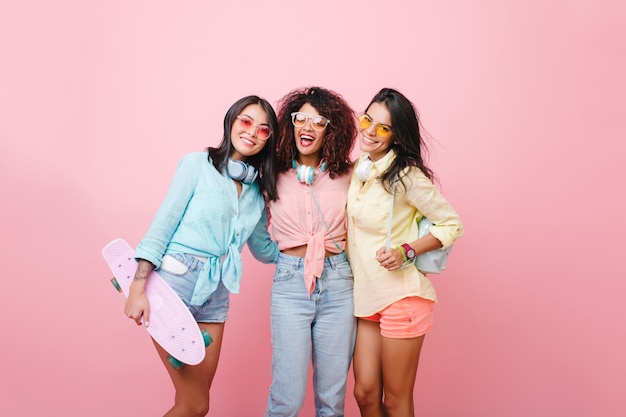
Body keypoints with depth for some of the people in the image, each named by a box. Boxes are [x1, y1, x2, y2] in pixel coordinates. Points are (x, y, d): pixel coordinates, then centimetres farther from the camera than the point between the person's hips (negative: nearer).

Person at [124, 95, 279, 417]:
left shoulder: (259, 190, 11)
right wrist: (138, 287, -14)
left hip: (215, 294, 5)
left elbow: (264, 249, 19)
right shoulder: (198, 164, -3)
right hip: (174, 282, -5)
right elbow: (162, 226, -7)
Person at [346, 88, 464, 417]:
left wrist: (406, 251, -20)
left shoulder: (406, 175, -14)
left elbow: (452, 225, -9)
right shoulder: (357, 168, 6)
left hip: (401, 296, -6)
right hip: (365, 295, 6)